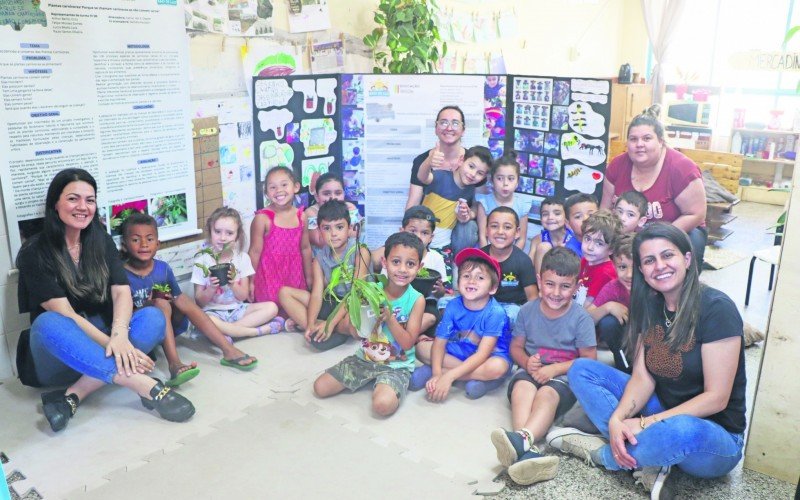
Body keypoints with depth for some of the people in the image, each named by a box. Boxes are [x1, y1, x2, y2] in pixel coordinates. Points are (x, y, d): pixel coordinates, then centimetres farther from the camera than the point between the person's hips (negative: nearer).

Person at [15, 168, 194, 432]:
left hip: (97, 346, 4)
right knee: (49, 323, -36)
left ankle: (74, 395, -32)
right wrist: (111, 344, -33)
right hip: (55, 358, -4)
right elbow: (65, 314, -20)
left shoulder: (101, 241, 3)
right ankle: (143, 384, -42)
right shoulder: (35, 252, -10)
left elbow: (122, 292, -10)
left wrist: (119, 335, -30)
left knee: (153, 317, -21)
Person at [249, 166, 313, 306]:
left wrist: (309, 277, 15)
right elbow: (255, 251, -8)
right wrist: (250, 281, -5)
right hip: (269, 278, -4)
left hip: (294, 276, 4)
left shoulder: (301, 216, 1)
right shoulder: (262, 218, -12)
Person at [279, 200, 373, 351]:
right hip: (331, 303, 6)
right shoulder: (320, 259, 1)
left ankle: (300, 322, -16)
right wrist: (310, 324, -26)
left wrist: (330, 323, -25)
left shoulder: (360, 252, -14)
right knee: (285, 292, -3)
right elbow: (317, 294, -8)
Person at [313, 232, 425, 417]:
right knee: (320, 387, -2)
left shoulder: (416, 300, -12)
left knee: (383, 405, -31)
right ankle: (370, 379, 17)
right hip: (365, 358, 4)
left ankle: (381, 385, 4)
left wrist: (389, 317, -27)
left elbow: (408, 343, -14)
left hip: (397, 366, -3)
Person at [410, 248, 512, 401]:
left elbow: (482, 354, -28)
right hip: (457, 353, 4)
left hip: (489, 357, -4)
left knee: (498, 367, -37)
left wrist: (449, 376, -36)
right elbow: (440, 342, -13)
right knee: (422, 347, -13)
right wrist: (437, 374, -31)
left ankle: (435, 371, -24)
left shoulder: (495, 313, -24)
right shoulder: (453, 306, -12)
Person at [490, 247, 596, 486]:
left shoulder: (580, 317, -5)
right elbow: (516, 346, 10)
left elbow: (589, 359, -4)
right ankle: (528, 451, -58)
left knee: (547, 393, -36)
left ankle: (522, 438, -63)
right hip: (531, 371, 2)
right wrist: (527, 362, -13)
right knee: (522, 387, -34)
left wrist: (555, 368, -16)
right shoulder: (528, 310, 3)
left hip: (564, 376, -2)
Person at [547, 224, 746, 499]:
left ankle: (599, 452, -11)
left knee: (682, 431, -42)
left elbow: (716, 398, -20)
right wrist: (617, 419, -23)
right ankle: (647, 461, -16)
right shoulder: (649, 306, 1)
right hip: (661, 414, 6)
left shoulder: (716, 308, -19)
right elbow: (643, 377, -4)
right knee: (582, 369, -3)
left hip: (714, 437, -6)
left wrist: (645, 424, -24)